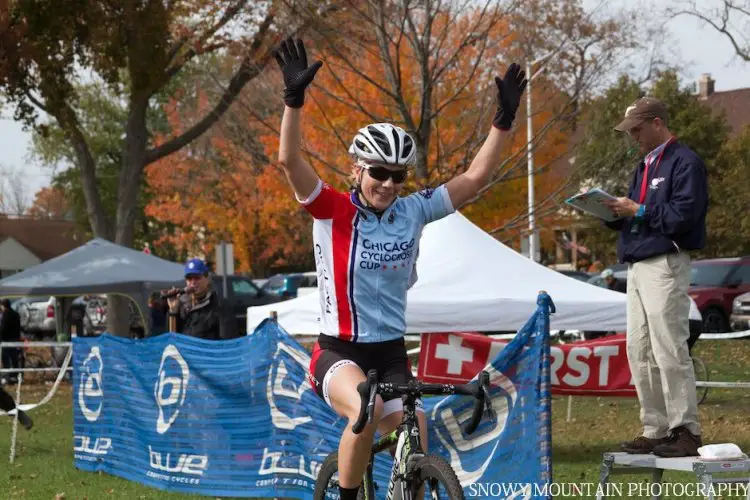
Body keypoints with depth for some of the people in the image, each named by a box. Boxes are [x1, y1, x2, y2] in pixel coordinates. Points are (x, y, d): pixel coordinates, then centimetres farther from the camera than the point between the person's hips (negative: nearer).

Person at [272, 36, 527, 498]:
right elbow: (290, 160, -23)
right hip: (339, 353, -4)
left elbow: (475, 178, -1)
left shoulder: (414, 212, 1)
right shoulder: (333, 212, -10)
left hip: (391, 354, 4)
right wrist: (295, 97, -34)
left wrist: (505, 118, -8)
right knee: (367, 409, -34)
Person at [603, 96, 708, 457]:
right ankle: (656, 430, 15)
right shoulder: (644, 166, 20)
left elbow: (684, 214, -19)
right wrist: (615, 212, 2)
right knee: (640, 353, 10)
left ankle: (686, 431, -7)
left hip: (665, 265, -10)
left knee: (669, 350, -10)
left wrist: (639, 211, -16)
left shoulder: (684, 162, -9)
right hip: (637, 266, 10)